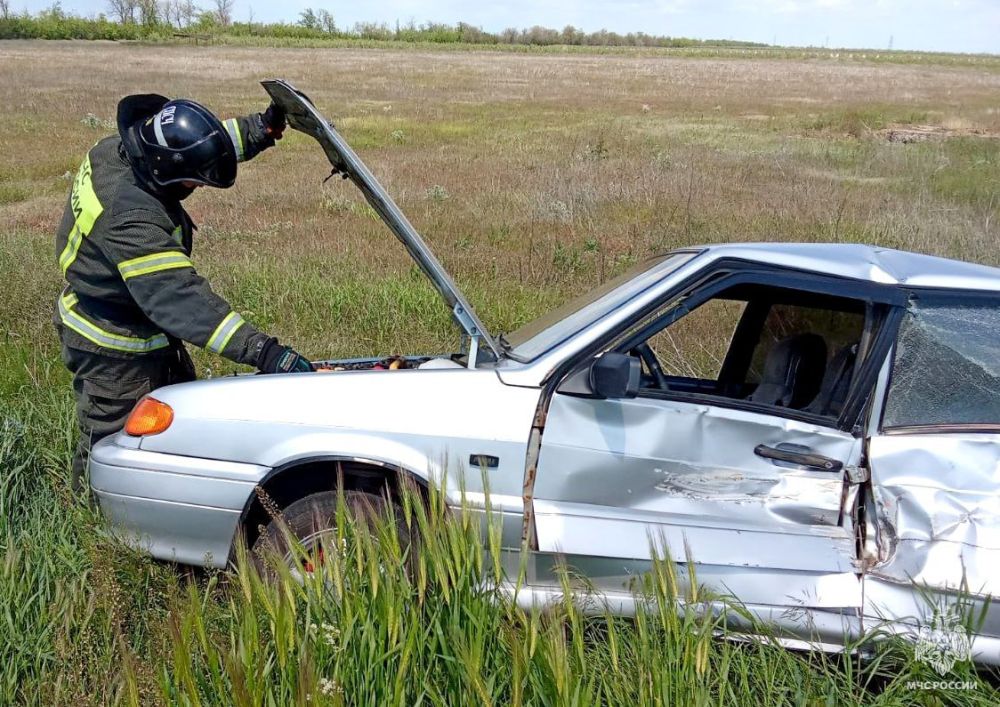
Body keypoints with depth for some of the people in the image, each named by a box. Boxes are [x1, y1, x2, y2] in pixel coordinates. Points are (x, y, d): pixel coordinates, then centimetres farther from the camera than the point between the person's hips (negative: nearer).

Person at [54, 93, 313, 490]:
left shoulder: (120, 148, -8)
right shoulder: (129, 217, -36)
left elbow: (210, 142, 9)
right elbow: (179, 297, -41)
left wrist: (265, 127, -3)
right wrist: (262, 351, -45)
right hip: (114, 352, -10)